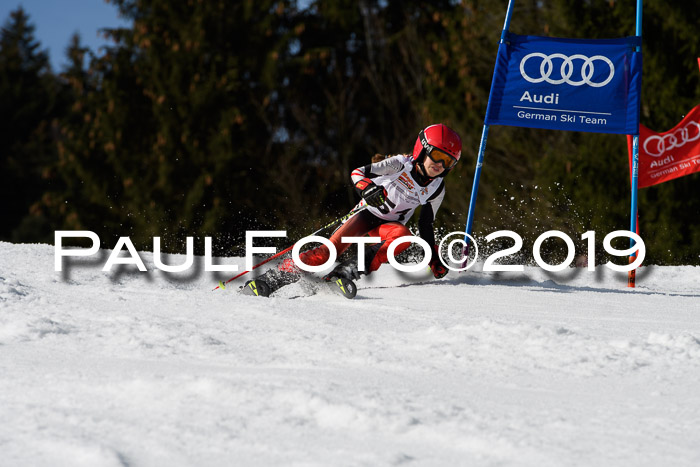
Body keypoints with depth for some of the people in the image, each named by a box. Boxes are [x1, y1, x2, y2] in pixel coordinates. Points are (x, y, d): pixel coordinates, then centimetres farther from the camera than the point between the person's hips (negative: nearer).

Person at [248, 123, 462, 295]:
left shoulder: (437, 190, -4)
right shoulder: (401, 164, -16)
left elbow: (426, 225, 8)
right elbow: (357, 173, -19)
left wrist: (434, 260, 3)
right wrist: (369, 188, -41)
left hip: (389, 223, 3)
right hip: (369, 211, -3)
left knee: (403, 235, -34)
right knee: (331, 249, -26)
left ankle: (351, 270, -39)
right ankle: (276, 276, -26)